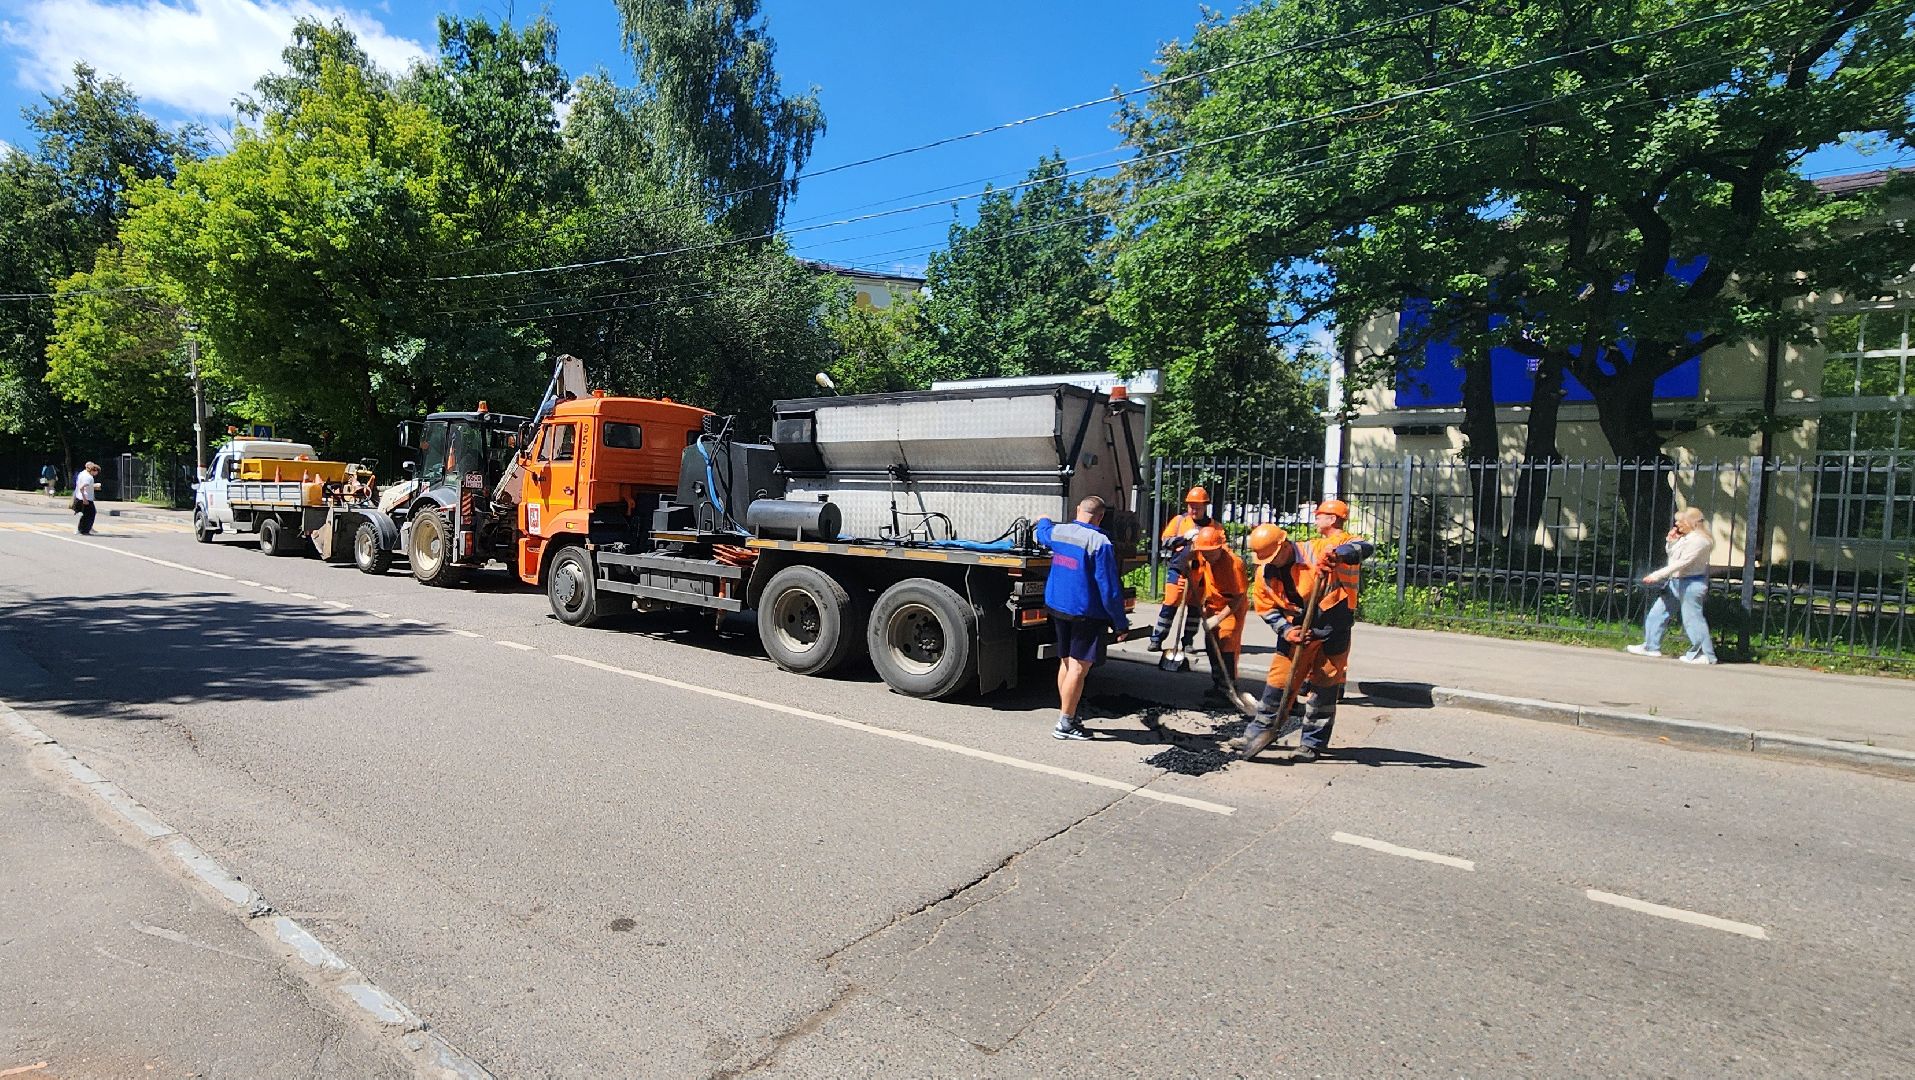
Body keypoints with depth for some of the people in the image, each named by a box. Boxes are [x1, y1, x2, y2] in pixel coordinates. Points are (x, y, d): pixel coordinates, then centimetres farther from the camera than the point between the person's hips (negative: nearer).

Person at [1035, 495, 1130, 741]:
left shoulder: (1057, 532, 3)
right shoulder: (1100, 543, -17)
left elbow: (1042, 532, 30)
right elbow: (1109, 587, -17)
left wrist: (1043, 520, 53)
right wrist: (1120, 623, -9)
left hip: (1057, 608, 7)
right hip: (1087, 614, -7)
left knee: (1066, 662, 17)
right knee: (1079, 668, -2)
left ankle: (1066, 715, 27)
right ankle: (1065, 725, 1)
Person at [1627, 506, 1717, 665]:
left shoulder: (1698, 540, -19)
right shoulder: (1685, 537, 11)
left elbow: (1682, 562, -25)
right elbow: (1672, 554, 23)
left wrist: (1657, 575, -25)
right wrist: (1670, 540, 3)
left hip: (1691, 584, -10)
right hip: (1676, 582, 10)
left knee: (1691, 618, -6)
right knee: (1658, 612, 11)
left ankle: (1707, 655, 4)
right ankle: (1651, 646, 17)